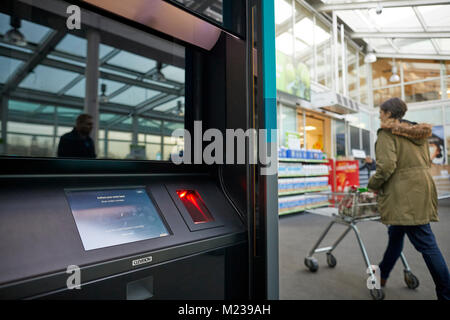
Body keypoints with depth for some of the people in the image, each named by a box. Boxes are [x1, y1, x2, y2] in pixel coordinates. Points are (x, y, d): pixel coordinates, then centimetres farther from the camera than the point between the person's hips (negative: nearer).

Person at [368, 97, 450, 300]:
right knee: (396, 235, 18)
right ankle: (381, 276, 31)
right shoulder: (418, 131, 17)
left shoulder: (387, 132, -9)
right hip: (423, 187, 9)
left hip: (405, 195, -9)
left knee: (426, 243, -4)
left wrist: (373, 185, -5)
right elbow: (427, 162, 21)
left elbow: (387, 165, -20)